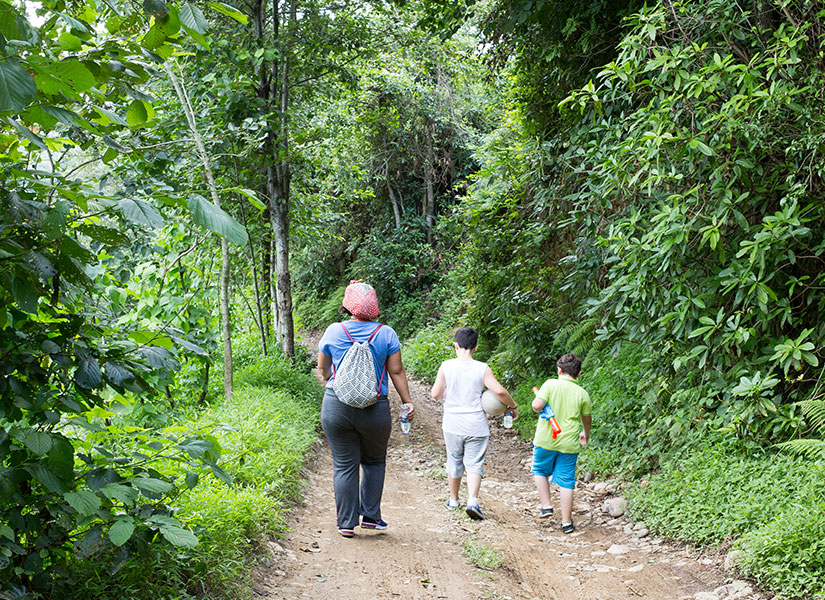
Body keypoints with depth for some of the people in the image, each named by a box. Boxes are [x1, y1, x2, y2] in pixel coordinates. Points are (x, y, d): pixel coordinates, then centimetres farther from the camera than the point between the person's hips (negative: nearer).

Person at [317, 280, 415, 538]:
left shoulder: (334, 331, -1)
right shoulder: (386, 334, -2)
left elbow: (323, 368, 11)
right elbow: (397, 371, -2)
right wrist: (407, 401, 6)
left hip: (336, 407, 0)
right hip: (375, 410, 0)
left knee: (344, 465, 6)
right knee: (374, 462, 19)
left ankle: (346, 523, 9)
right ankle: (370, 516, 18)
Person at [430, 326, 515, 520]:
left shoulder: (446, 366, -4)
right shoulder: (482, 369, -7)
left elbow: (435, 394, -2)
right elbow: (499, 391, -13)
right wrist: (513, 407, 3)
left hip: (452, 424, 1)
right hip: (476, 424, -1)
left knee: (454, 462, 16)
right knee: (474, 464, 2)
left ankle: (453, 500, 29)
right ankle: (472, 501, -15)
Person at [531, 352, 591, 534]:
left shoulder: (551, 384, -8)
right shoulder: (582, 393, 1)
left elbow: (537, 406, -19)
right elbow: (586, 419, 15)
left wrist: (536, 400, 5)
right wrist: (585, 435, 34)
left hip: (546, 440, -1)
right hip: (569, 444, 2)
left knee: (540, 471, 23)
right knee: (566, 482, 6)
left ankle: (546, 506, 15)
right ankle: (566, 522, 9)